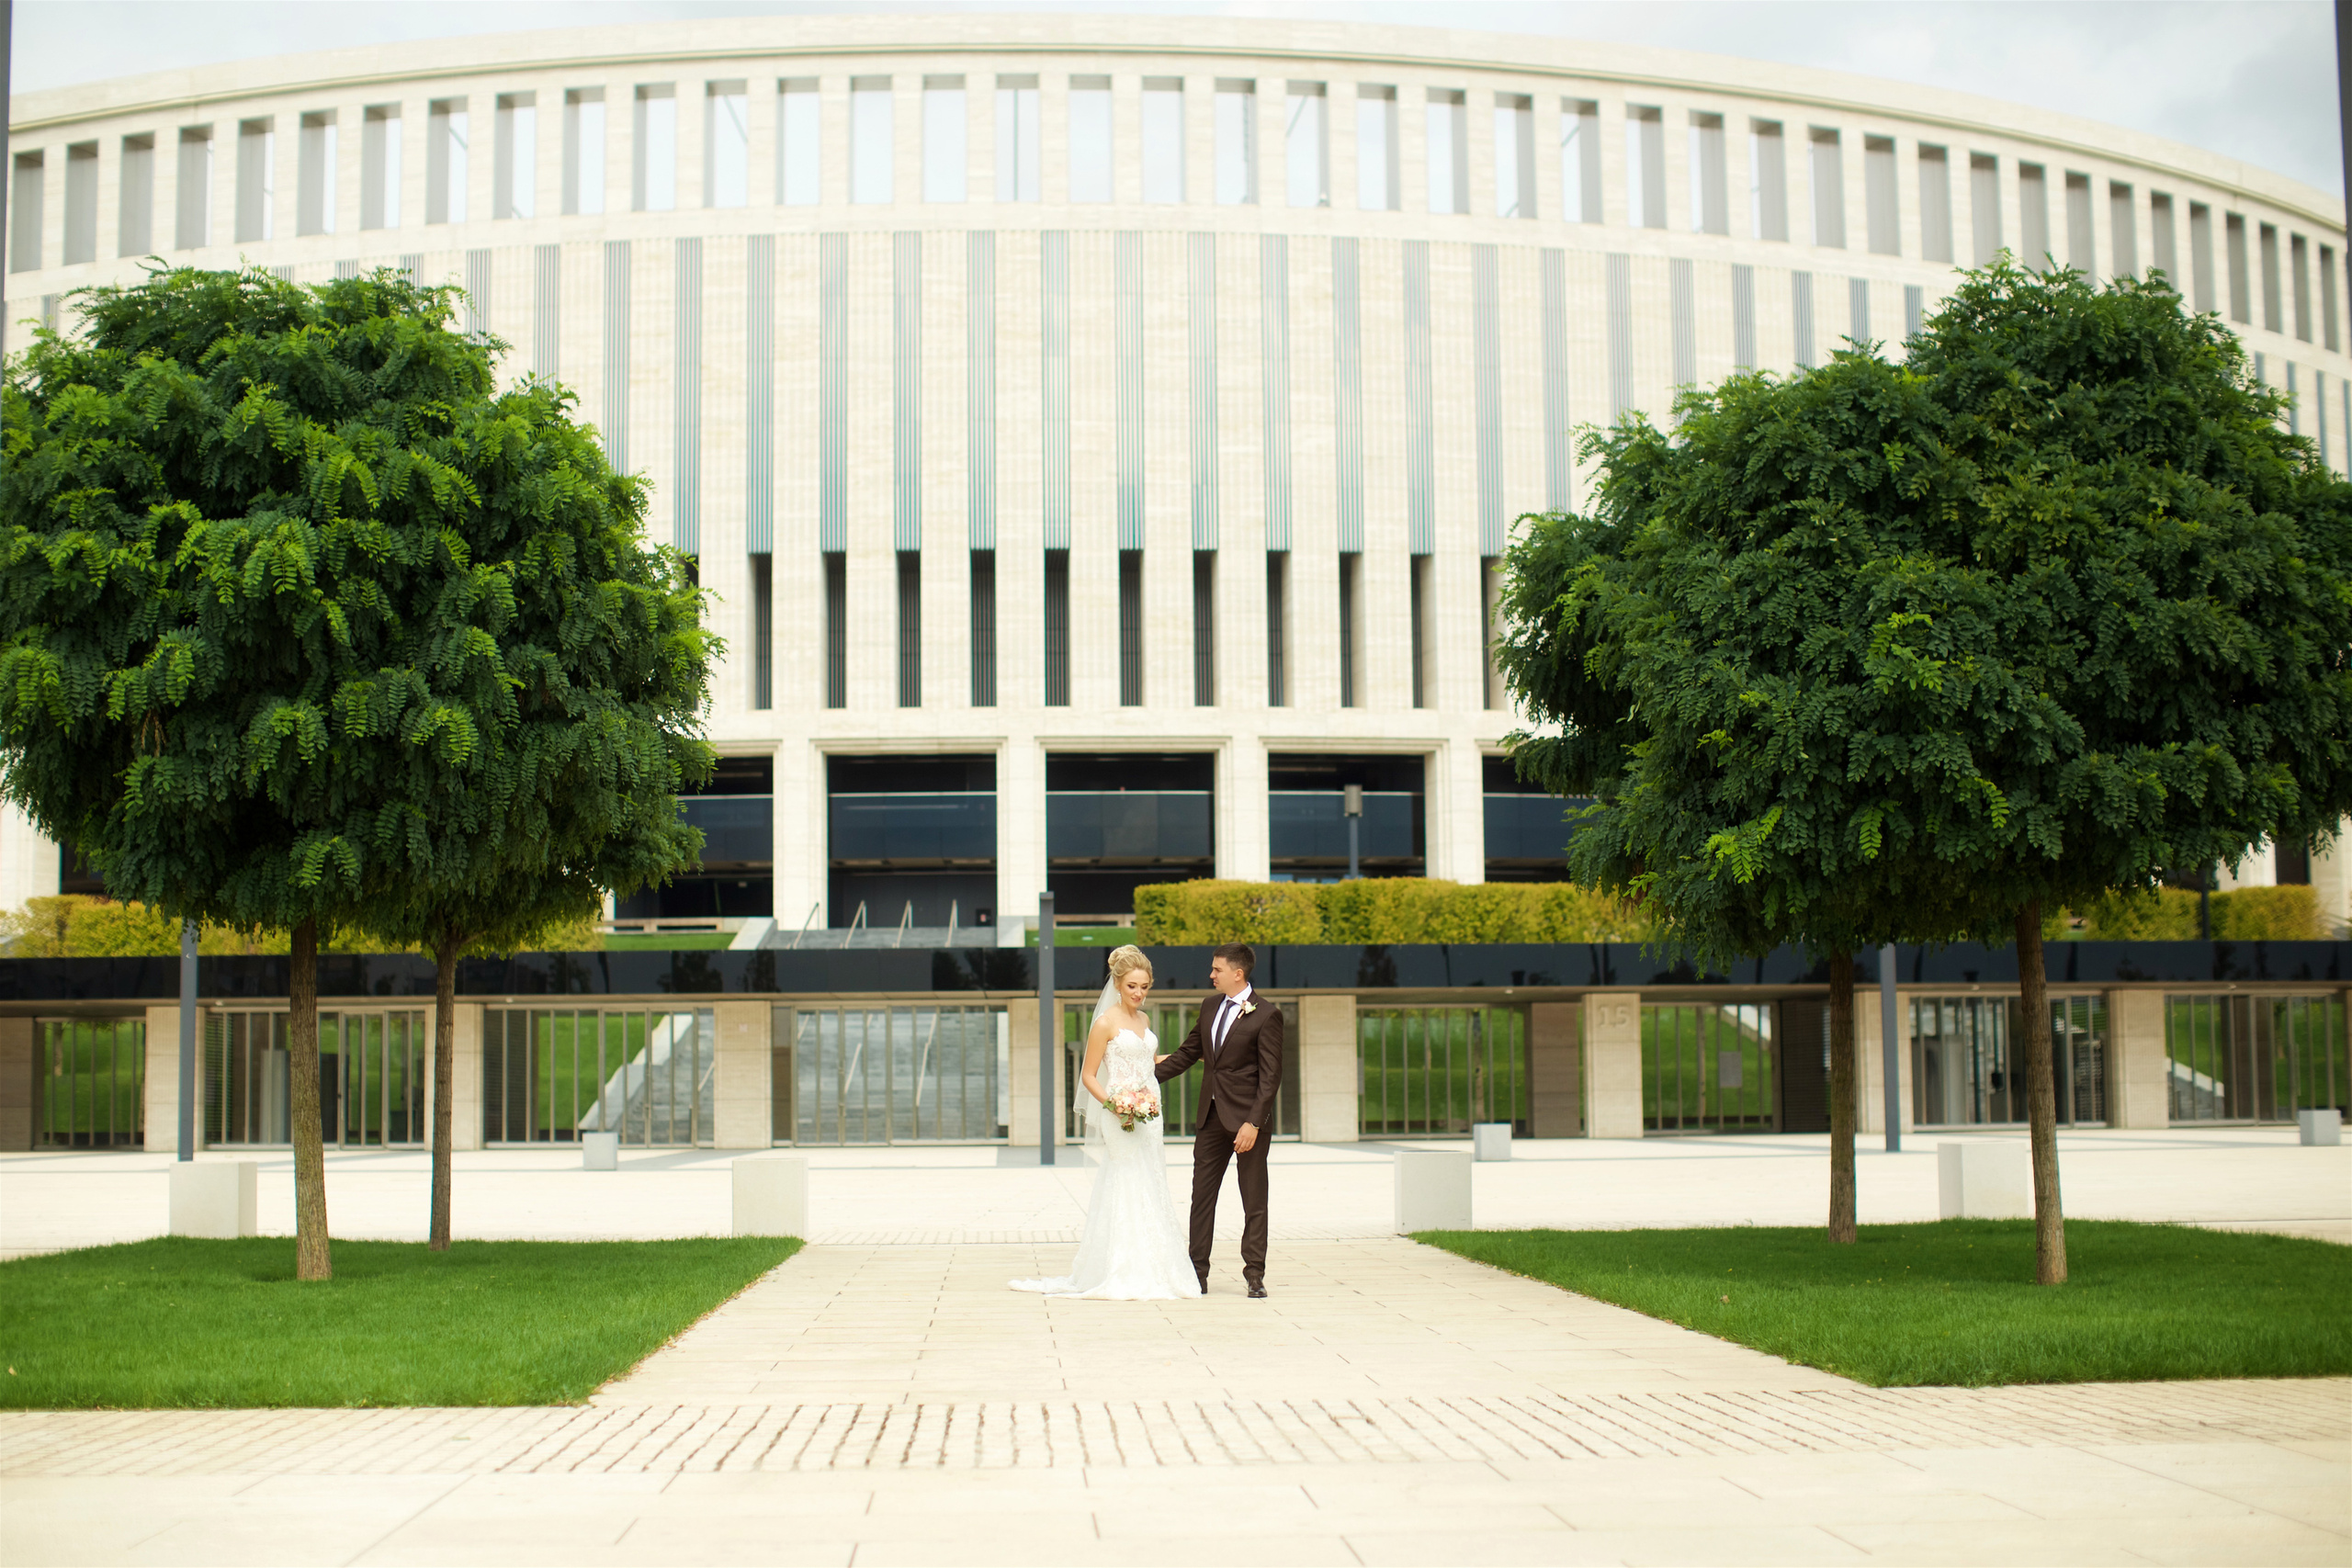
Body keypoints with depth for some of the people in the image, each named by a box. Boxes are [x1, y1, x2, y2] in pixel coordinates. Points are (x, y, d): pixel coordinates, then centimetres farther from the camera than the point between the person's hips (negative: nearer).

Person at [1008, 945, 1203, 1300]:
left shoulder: (1144, 1020, 13)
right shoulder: (1106, 1023, -9)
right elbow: (1088, 1075, -9)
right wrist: (1113, 1105, -21)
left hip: (1150, 1116, 7)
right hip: (1121, 1119, -7)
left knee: (1151, 1195, 7)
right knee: (1126, 1193, -8)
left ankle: (1151, 1274, 11)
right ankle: (1122, 1279, -4)